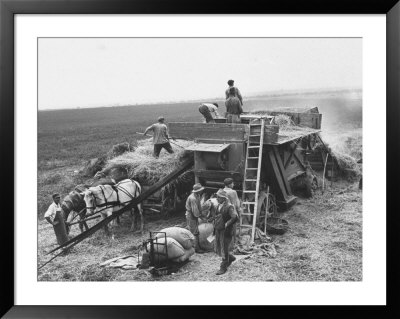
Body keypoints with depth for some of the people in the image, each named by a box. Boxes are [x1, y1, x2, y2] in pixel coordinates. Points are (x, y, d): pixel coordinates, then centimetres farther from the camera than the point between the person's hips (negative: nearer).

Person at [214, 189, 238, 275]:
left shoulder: (229, 207, -17)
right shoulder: (219, 206, 9)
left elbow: (235, 218, -28)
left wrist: (226, 224, -21)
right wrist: (215, 223, 12)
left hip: (226, 231, -8)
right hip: (218, 230, 8)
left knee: (224, 250, 0)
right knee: (219, 250, 15)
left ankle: (223, 267, 14)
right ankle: (231, 258, 38)